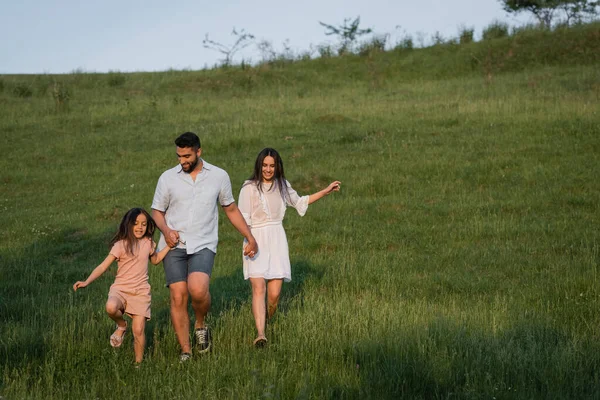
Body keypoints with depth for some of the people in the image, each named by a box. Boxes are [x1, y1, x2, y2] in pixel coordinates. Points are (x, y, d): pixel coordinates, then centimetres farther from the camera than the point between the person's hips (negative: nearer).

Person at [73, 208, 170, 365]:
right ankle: (121, 325, -2)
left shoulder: (148, 243, 8)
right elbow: (103, 266, -10)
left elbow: (155, 260, 29)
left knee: (138, 330, -7)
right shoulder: (120, 245, -5)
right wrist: (86, 282, -24)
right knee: (111, 308, -36)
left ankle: (138, 362, 14)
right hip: (120, 288, -2)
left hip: (140, 292, 2)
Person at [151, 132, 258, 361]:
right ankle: (185, 351, 5)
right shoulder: (168, 178, 4)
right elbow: (157, 211, 11)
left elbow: (231, 209, 17)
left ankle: (200, 326, 6)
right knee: (178, 297, -6)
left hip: (204, 245, -1)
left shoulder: (219, 176, 5)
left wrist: (250, 237, 16)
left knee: (198, 289, -25)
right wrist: (165, 230, -10)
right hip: (174, 246, 1)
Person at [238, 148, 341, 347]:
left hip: (277, 239, 4)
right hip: (256, 240, -4)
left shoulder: (282, 186, 12)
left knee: (274, 293, -3)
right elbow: (243, 219, -7)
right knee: (258, 288, -18)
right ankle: (260, 334, -26)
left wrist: (327, 190, 28)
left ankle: (266, 321, 20)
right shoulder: (249, 188, -3)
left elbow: (300, 202, 30)